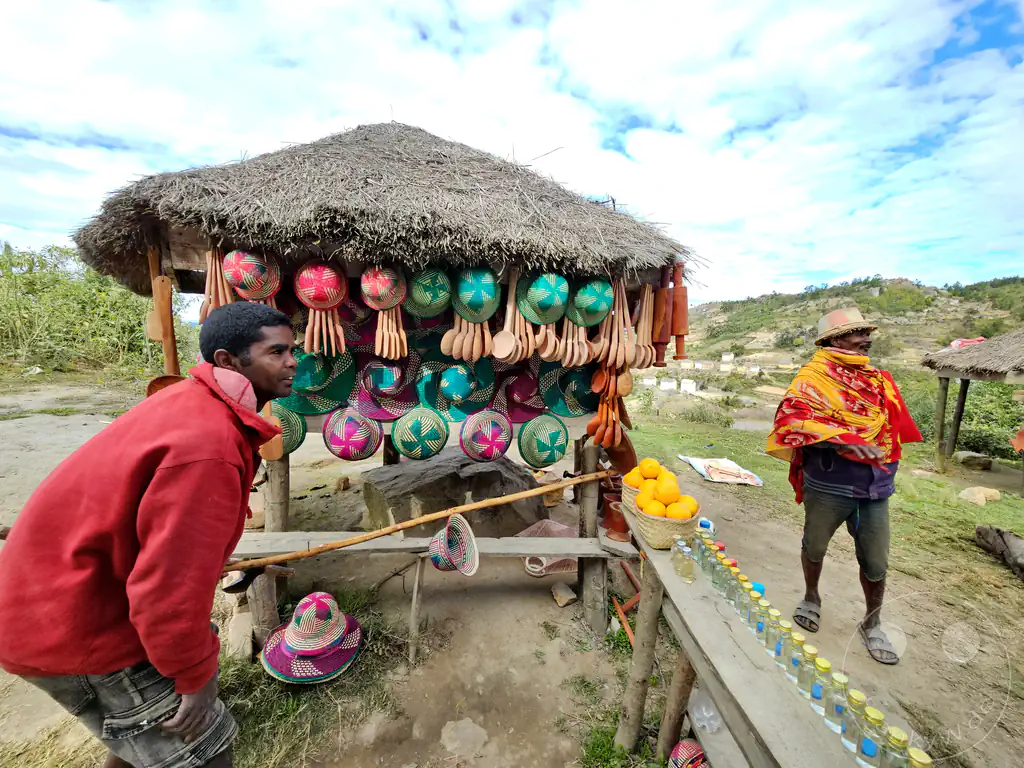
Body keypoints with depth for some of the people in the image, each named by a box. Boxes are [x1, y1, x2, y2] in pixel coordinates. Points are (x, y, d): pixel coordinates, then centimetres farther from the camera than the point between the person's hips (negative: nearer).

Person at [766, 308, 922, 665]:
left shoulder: (878, 380, 9)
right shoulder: (815, 377, -12)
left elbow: (891, 425, 22)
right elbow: (791, 417, -26)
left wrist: (886, 468, 21)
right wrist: (841, 438, -34)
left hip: (875, 488, 5)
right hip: (828, 485, -5)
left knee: (876, 562, 11)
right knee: (815, 547, 15)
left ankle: (872, 624, 35)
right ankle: (811, 598, 42)